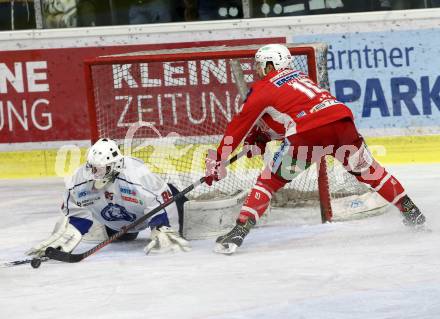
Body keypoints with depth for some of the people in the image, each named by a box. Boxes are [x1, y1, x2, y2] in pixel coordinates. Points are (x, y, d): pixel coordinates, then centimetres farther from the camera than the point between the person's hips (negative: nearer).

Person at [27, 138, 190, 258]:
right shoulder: (81, 179, -32)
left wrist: (161, 232, -46)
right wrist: (63, 237, -27)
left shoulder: (137, 175, -47)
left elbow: (159, 204, -40)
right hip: (115, 222, 3)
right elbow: (75, 212, -17)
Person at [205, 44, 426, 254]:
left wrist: (217, 161, 13)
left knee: (269, 181, 5)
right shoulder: (298, 76, 32)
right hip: (342, 119, 6)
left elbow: (238, 127, 11)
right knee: (365, 169, 28)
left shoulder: (263, 89, 12)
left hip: (309, 133, -6)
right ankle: (411, 211, 31)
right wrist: (261, 137, 35)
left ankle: (239, 231, -8)